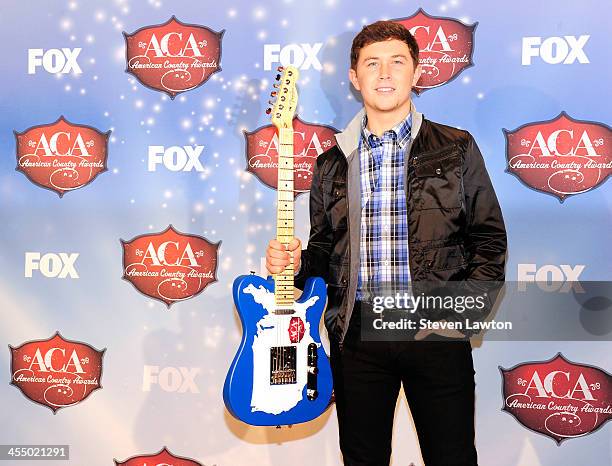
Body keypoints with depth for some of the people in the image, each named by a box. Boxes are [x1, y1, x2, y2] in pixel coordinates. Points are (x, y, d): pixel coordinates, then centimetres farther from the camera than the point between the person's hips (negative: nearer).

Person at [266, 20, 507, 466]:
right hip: (356, 332, 3)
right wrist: (297, 263, -6)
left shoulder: (456, 148, 3)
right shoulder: (332, 162, 10)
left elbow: (489, 238, 3)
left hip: (436, 329, -2)